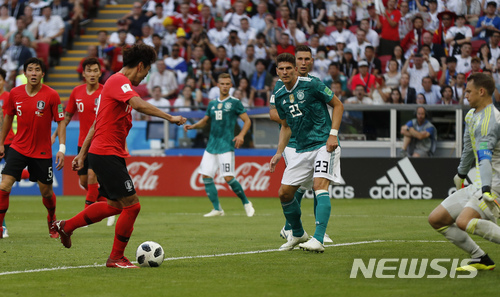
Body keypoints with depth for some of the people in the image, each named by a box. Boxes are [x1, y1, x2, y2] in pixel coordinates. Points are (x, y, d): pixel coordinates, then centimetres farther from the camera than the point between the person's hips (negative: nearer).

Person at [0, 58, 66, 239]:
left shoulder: (51, 95, -11)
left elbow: (60, 121, -7)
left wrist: (62, 148, -15)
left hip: (42, 152, -1)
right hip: (18, 148, 1)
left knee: (46, 192, 8)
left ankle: (52, 222, 38)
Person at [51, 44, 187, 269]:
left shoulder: (118, 82, 19)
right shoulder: (119, 81, -13)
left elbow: (96, 124, 23)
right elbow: (139, 105, -33)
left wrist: (82, 154, 24)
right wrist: (169, 117, -28)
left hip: (111, 155, 11)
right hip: (107, 154, -11)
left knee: (115, 205, 20)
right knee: (132, 205, -8)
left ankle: (66, 226, 31)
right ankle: (116, 258, 4)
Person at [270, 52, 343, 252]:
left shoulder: (311, 85, -9)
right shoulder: (279, 96, 9)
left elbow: (338, 105, -2)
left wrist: (333, 134, -12)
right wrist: (279, 153, 13)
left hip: (324, 144, -7)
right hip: (302, 150, 7)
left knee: (320, 185, -25)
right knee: (284, 193, 4)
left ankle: (318, 240, -34)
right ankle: (298, 234, 27)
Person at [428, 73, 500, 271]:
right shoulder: (471, 115, 13)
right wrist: (461, 174, 42)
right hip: (478, 185, 10)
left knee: (464, 222, -33)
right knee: (436, 219, 6)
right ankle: (480, 259, 8)